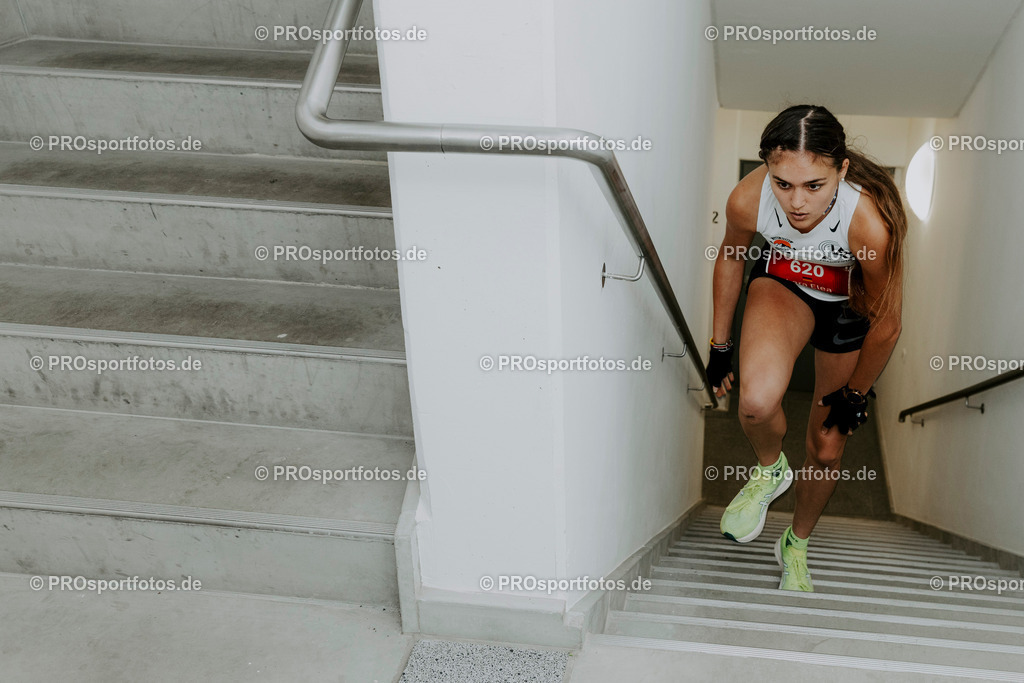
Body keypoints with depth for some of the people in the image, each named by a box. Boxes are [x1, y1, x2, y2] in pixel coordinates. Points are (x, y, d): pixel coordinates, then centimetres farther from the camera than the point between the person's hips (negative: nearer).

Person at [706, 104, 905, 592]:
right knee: (757, 402, -31)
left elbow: (885, 323, -20)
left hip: (850, 305, 0)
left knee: (827, 449, 10)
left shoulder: (871, 222, -39)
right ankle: (769, 469, 6)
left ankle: (796, 544, 40)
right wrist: (721, 344, 4)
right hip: (782, 282, 1)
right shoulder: (748, 199, -32)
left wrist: (855, 393, -6)